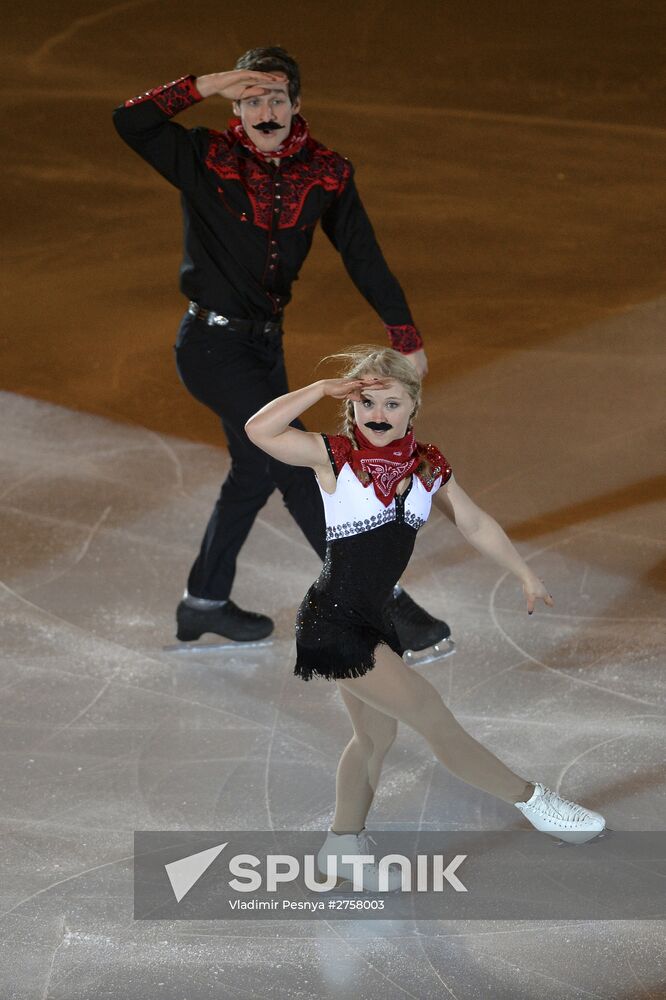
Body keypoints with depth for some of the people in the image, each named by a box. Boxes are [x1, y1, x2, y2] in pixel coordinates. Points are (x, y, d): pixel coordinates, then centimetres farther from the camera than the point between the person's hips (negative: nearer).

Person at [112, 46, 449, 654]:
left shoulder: (324, 174, -1)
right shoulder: (207, 161, -13)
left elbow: (363, 255, 3)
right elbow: (131, 122, -25)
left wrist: (405, 336, 1)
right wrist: (207, 85, -29)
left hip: (265, 342, 7)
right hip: (213, 346, -7)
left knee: (256, 472, 19)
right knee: (298, 466, -11)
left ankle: (204, 603, 37)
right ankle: (379, 600, -7)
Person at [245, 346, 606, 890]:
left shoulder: (428, 466, 3)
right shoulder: (335, 457, -14)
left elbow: (475, 524, 16)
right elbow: (259, 430, -25)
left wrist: (526, 574, 23)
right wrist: (322, 388, -27)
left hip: (372, 621, 7)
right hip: (334, 621, -7)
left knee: (376, 735, 18)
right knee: (434, 717, -3)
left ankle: (344, 843, 34)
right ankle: (531, 799, 9)